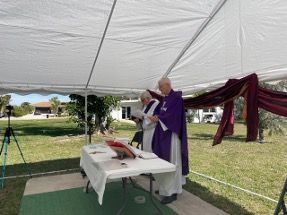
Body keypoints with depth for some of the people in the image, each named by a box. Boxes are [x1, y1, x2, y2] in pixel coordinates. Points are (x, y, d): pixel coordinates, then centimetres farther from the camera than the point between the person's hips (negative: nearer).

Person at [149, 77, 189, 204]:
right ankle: (165, 187, 26)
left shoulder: (176, 97, -12)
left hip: (171, 134, -9)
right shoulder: (164, 99, 15)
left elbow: (173, 115, -20)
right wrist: (156, 117, -4)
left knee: (170, 162, -4)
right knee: (163, 161, 13)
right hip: (163, 134, 9)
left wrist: (158, 118, -22)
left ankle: (172, 192, 6)